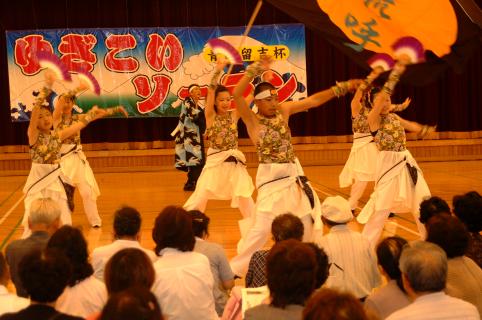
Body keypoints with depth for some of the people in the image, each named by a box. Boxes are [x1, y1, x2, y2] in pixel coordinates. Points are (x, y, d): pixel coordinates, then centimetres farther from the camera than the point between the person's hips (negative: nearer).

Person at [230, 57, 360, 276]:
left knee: (306, 220, 16)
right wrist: (257, 68, -31)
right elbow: (237, 95, -27)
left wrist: (342, 88, 2)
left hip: (294, 173, 7)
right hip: (271, 177, -6)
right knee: (262, 228, -12)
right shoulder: (252, 120, -12)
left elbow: (314, 100, 5)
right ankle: (236, 269, 1)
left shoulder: (283, 110, 3)